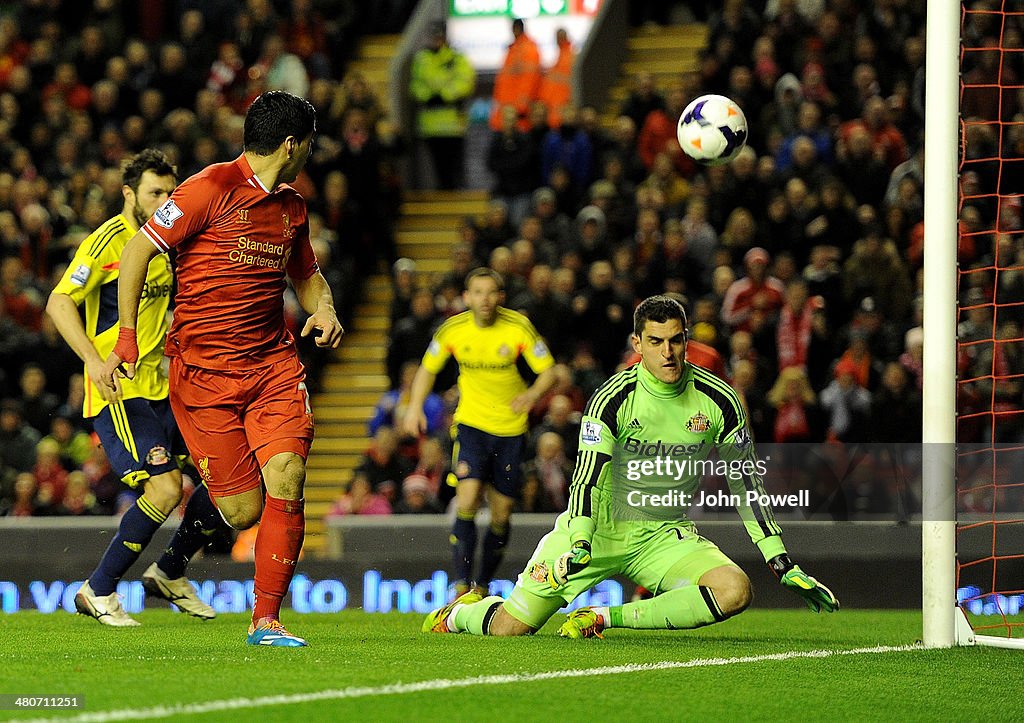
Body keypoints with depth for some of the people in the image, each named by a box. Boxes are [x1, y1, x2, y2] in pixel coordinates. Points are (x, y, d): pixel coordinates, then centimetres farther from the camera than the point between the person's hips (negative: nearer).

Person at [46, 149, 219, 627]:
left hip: (162, 386, 8)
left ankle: (170, 573, 17)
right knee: (165, 487, -21)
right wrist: (94, 360, -30)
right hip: (118, 390, -8)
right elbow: (59, 302, -18)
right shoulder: (108, 241, -11)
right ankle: (98, 592, -6)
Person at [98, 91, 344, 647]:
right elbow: (138, 251, -6)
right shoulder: (213, 188, -8)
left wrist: (323, 308, 9)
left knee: (286, 480, -16)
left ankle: (266, 620, -6)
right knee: (243, 510, -8)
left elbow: (306, 273, 31)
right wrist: (126, 341, -10)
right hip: (203, 368, -5)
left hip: (274, 362, 5)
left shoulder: (291, 206, 14)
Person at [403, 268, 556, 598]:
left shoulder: (519, 327, -12)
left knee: (501, 515, 5)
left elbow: (548, 369, -7)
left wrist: (533, 394, -28)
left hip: (511, 427, 0)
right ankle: (462, 585, -17)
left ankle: (483, 586, 24)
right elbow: (428, 368, 8)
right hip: (471, 422, 0)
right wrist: (415, 407, -6)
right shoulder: (453, 329, -7)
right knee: (467, 502, -20)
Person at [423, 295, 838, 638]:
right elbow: (586, 478, -21)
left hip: (663, 534, 3)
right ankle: (459, 613, 27)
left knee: (735, 591, -26)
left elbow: (745, 486, 1)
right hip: (598, 527, -3)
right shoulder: (613, 399, -15)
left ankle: (604, 619, -15)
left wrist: (783, 566, -3)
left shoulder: (719, 401, -7)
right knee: (509, 629, -12)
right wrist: (579, 544, -39)